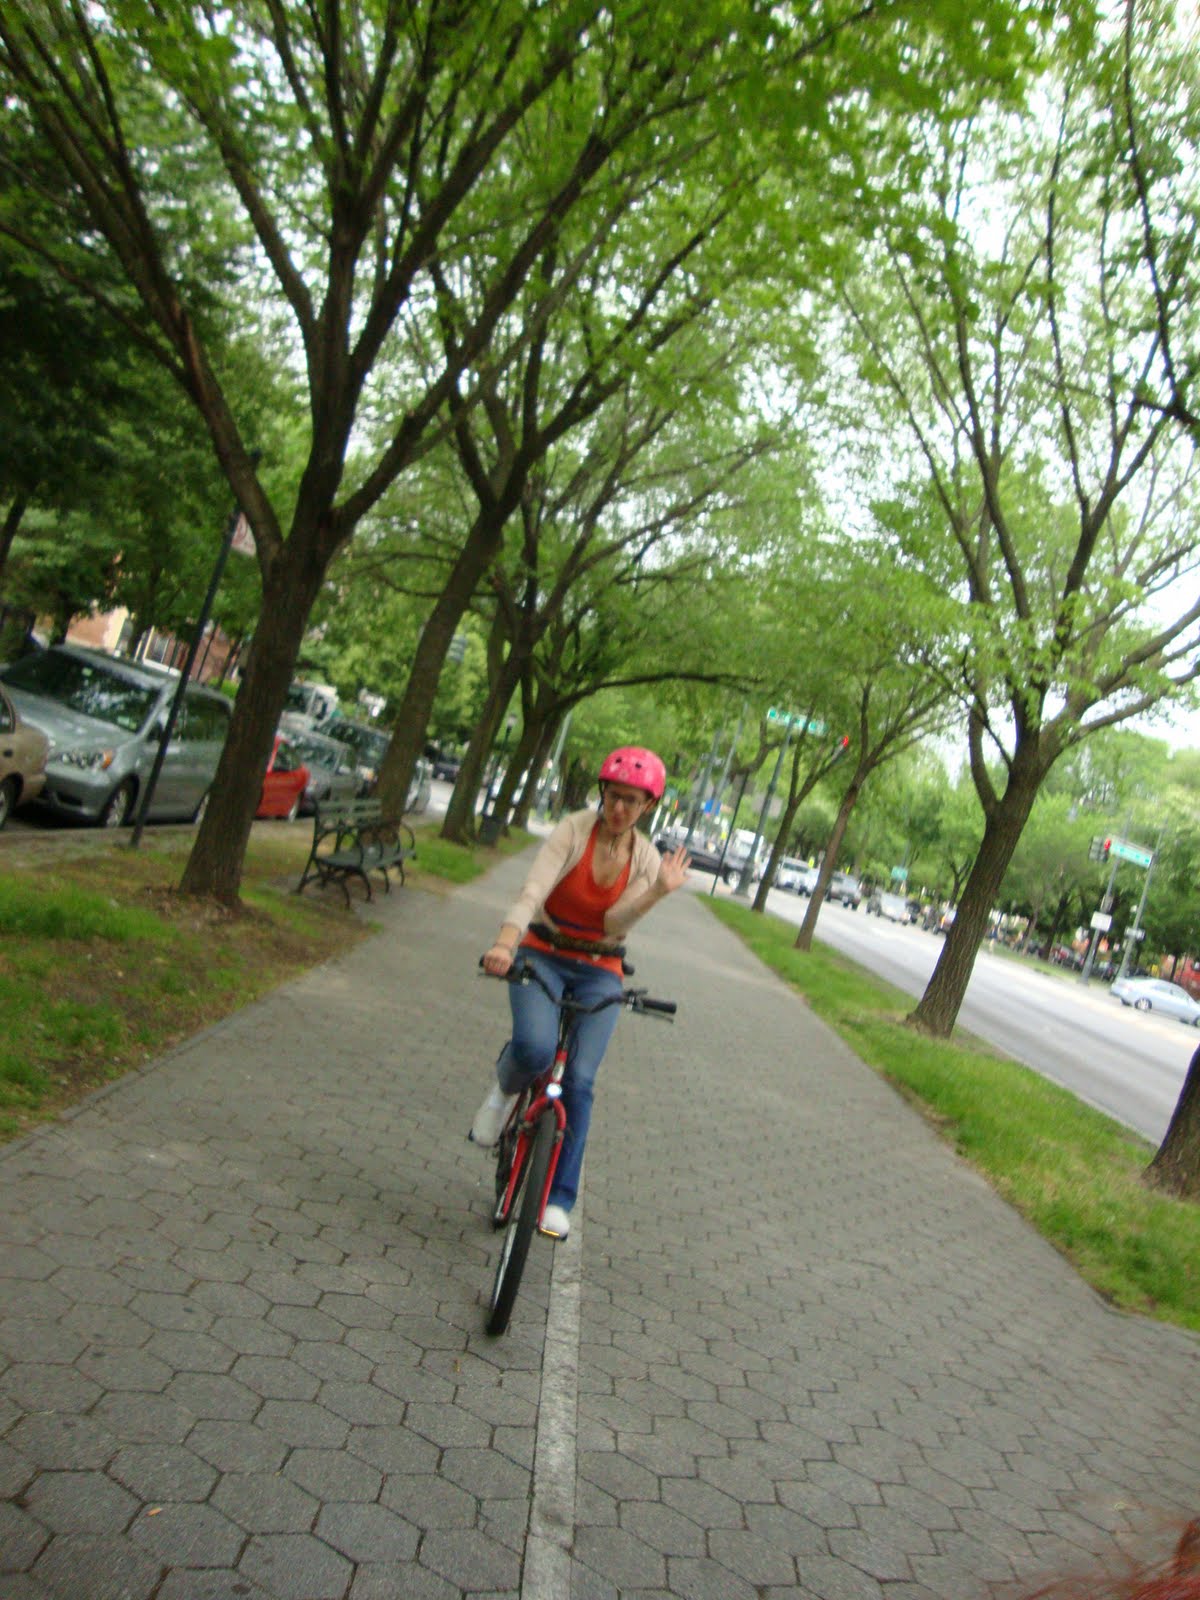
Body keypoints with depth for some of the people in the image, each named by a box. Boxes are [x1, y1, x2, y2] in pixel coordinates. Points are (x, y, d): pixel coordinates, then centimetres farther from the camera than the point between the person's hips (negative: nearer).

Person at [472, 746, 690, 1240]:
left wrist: (660, 892, -29)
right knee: (533, 1048, -30)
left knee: (579, 1081, -11)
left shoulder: (647, 859, -4)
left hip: (598, 972, 2)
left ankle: (558, 1198, 5)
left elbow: (614, 924, -14)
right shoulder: (574, 830, -13)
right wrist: (506, 941, -44)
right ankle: (504, 1089, 8)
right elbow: (533, 891, -27)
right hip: (543, 955, -2)